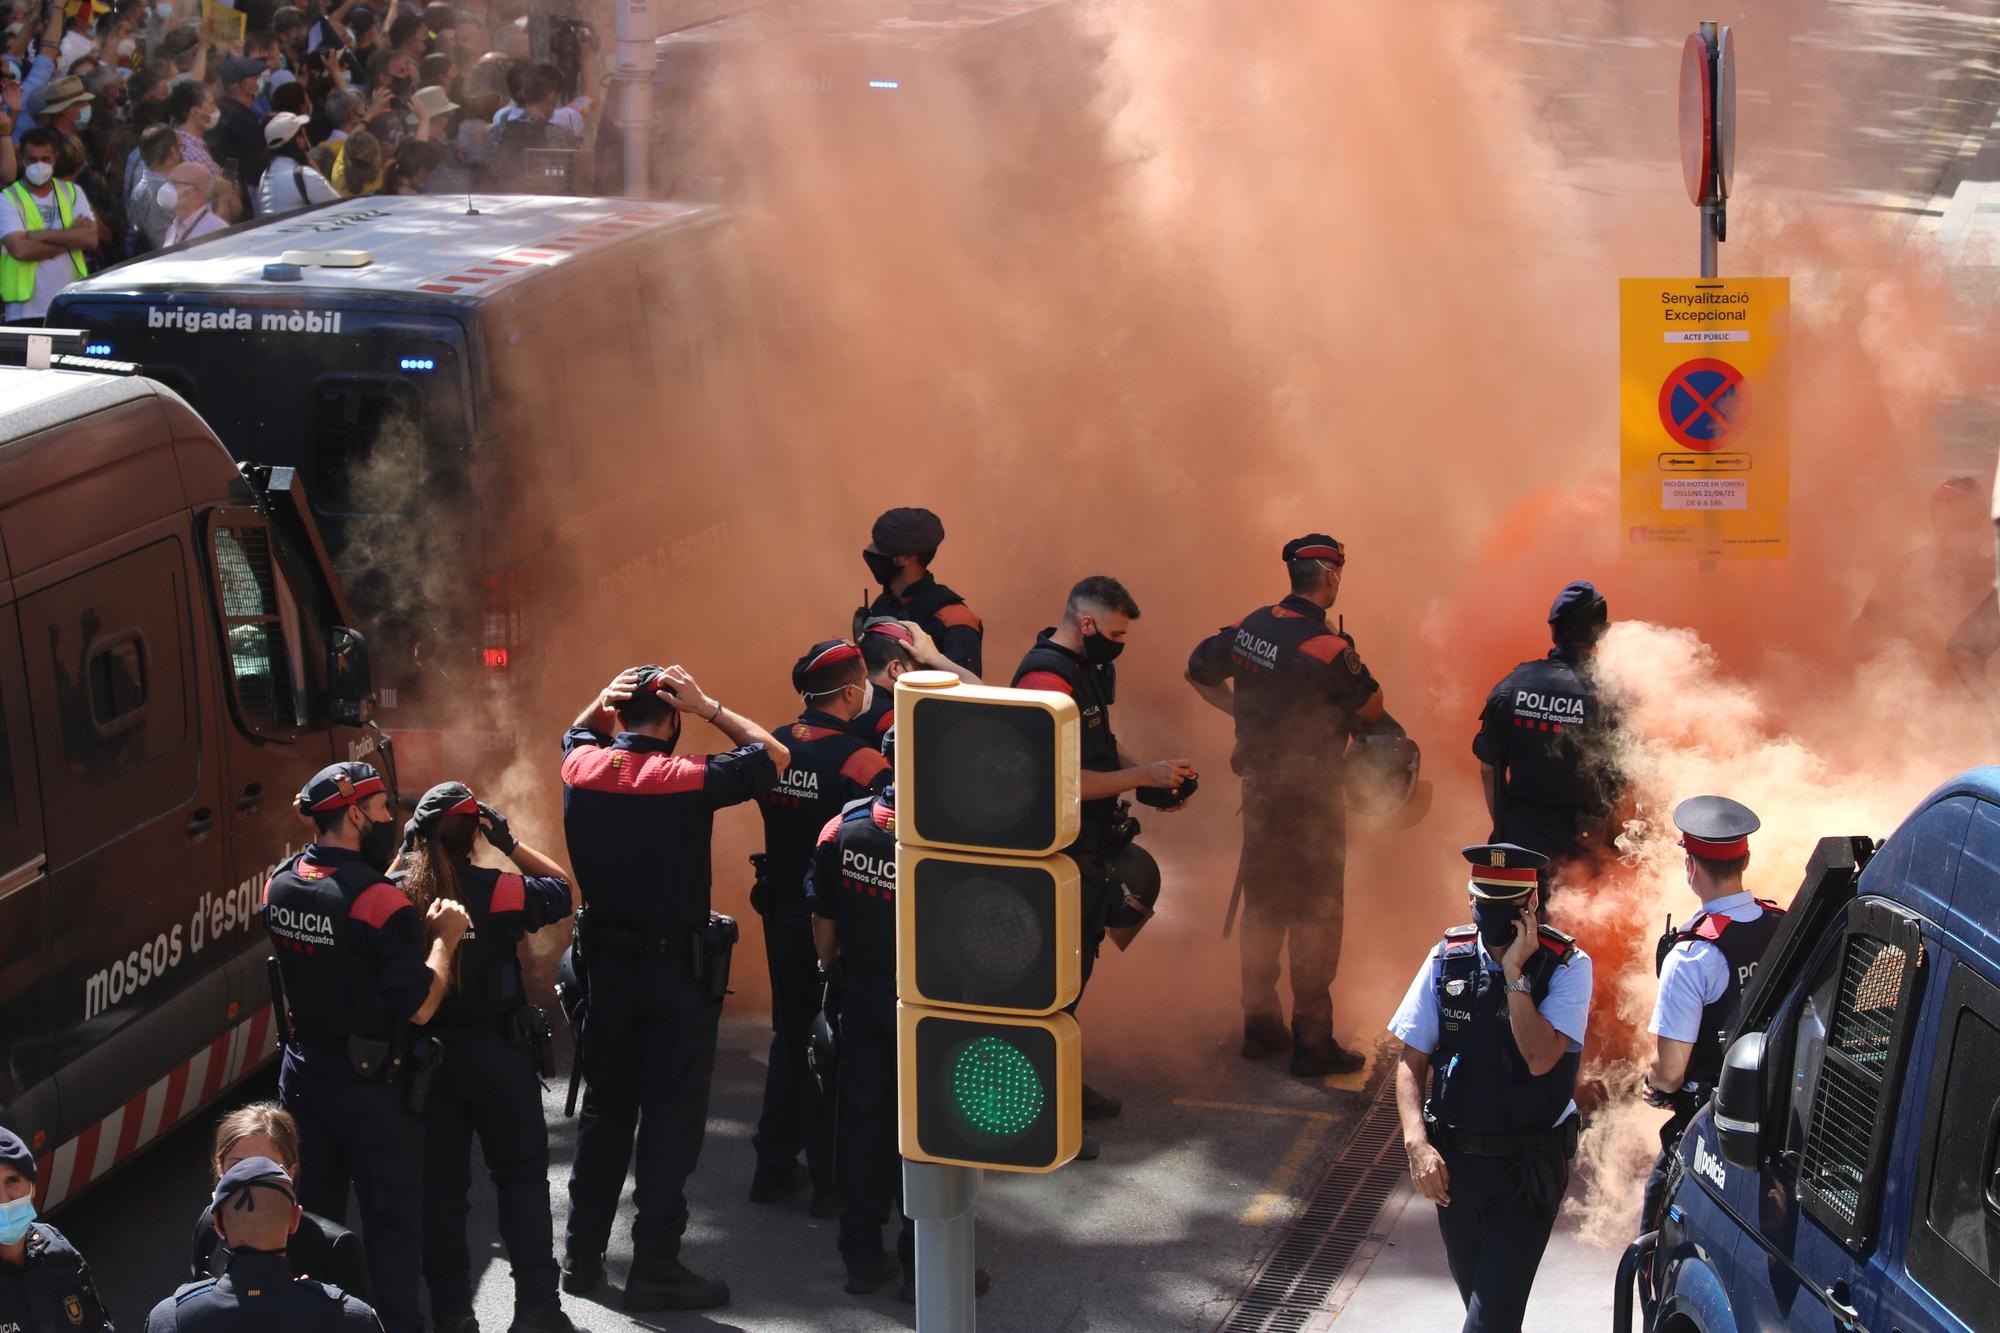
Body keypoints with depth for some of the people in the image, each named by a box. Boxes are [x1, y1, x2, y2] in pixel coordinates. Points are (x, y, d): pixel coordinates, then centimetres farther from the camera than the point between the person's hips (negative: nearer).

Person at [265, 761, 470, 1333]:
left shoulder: (280, 884, -1)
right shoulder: (377, 900, -23)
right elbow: (419, 1006, -22)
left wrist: (414, 924, 5)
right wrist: (444, 938, -8)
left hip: (303, 1073, 7)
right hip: (372, 1086, -6)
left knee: (312, 1214, 16)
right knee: (391, 1221, 6)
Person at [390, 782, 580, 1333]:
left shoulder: (396, 894, -9)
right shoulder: (499, 891, -15)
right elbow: (560, 887, 1)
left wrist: (406, 848, 8)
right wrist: (508, 842, 1)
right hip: (497, 1051, -2)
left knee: (440, 1181, 12)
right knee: (521, 1174, 9)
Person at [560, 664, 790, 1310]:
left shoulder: (582, 768, -4)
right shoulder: (687, 779, -18)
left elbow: (579, 732, 22)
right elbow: (775, 755, -5)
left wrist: (603, 699, 2)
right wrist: (708, 707, -7)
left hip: (607, 961, 5)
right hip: (678, 967, -5)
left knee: (605, 1105, 16)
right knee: (672, 1115, 1)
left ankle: (582, 1253, 22)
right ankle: (655, 1268, 3)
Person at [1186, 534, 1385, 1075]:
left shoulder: (1249, 626, 0)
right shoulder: (1325, 646, -21)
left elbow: (1198, 672, 13)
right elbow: (1371, 707, -11)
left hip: (1259, 782, 7)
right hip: (1310, 792, -7)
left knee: (1263, 904, 17)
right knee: (1316, 914, 2)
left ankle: (1260, 1027, 25)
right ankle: (1313, 1042, 5)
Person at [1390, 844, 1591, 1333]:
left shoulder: (1567, 965, -10)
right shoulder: (1448, 958, -1)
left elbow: (1541, 1058, -24)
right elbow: (1411, 1061, 1)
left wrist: (1514, 972, -22)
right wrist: (1418, 1143, -12)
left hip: (1526, 1169, -4)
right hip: (1453, 1161, 4)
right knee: (1474, 1292, 20)